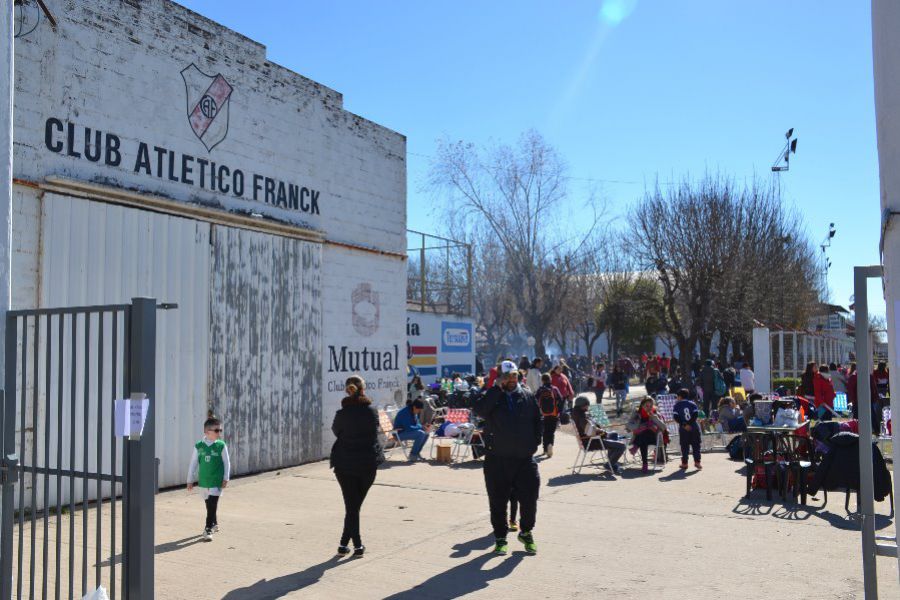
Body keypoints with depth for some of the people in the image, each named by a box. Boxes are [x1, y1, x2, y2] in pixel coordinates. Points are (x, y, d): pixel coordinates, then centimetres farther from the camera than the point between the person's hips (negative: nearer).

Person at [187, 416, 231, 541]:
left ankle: (208, 529, -4)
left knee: (212, 505, -8)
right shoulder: (198, 446, -2)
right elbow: (193, 464, 5)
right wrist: (190, 480, 7)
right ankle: (214, 523, 35)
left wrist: (226, 478, -6)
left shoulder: (221, 445, -6)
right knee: (209, 505, 16)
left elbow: (227, 463, -2)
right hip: (203, 481, 3)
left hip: (217, 481, -3)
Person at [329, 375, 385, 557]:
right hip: (368, 464, 1)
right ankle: (344, 543, 16)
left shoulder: (342, 413, -11)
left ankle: (357, 545, 6)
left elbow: (335, 431, 7)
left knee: (351, 506, 7)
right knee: (356, 504, 13)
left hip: (344, 464, -1)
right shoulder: (372, 411, -7)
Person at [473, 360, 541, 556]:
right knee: (498, 501, 6)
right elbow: (479, 410, -21)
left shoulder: (528, 396, 8)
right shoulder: (492, 397, 0)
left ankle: (526, 532, 27)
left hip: (525, 459, 2)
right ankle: (500, 537, 22)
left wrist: (535, 441, 5)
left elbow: (538, 421, 17)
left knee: (529, 498, 4)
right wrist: (498, 388, -19)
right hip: (497, 459, -2)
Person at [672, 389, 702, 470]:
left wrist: (684, 424, -11)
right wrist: (690, 423, -9)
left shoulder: (677, 405, 2)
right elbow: (696, 414, -6)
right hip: (694, 427, 1)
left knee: (684, 446, 6)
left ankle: (684, 463, 8)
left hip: (683, 429, -1)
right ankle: (697, 462, 0)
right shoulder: (692, 404, 7)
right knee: (696, 445, 7)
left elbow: (675, 417, -8)